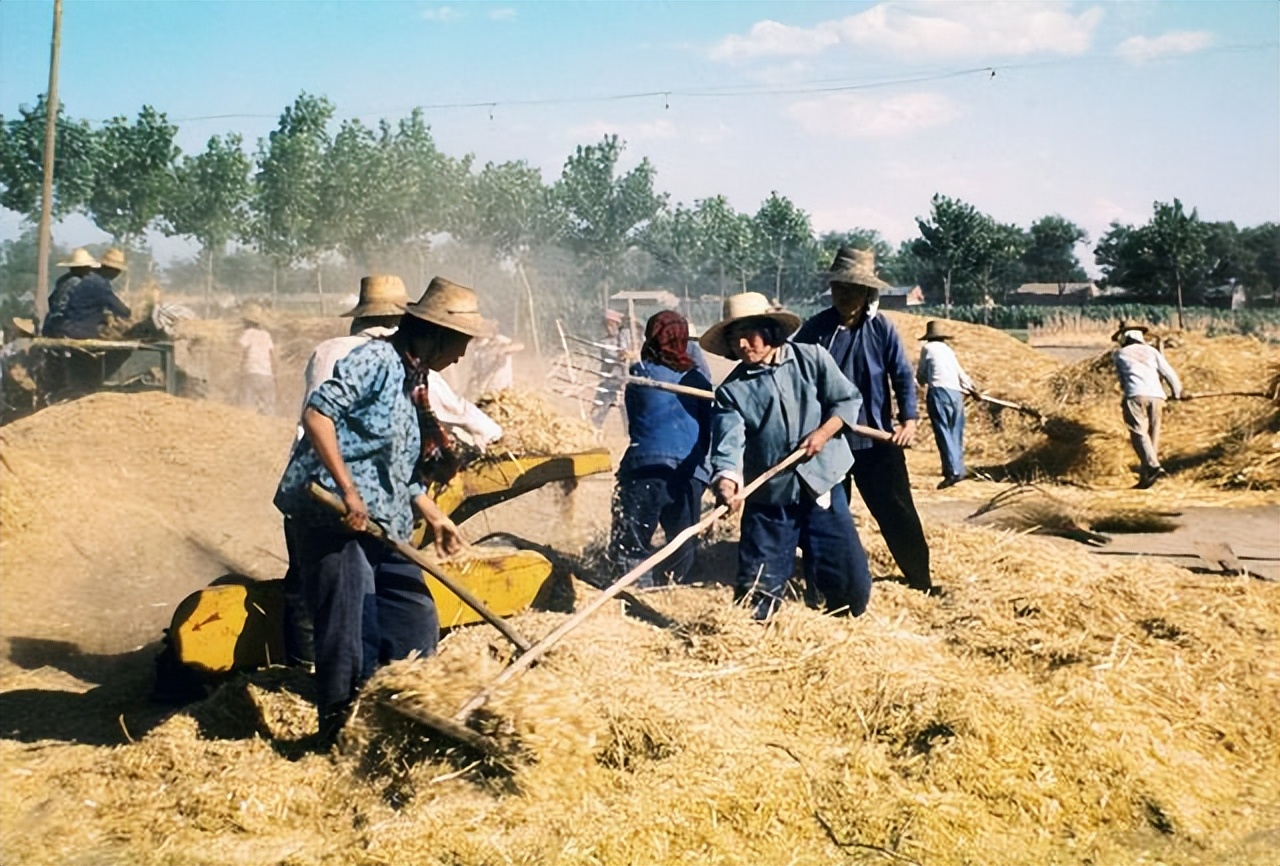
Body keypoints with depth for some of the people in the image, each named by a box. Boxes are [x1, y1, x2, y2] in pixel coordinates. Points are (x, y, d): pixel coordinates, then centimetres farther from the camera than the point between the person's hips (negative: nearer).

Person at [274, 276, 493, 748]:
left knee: (417, 626, 9)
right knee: (347, 637, -4)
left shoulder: (417, 386, 17)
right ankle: (338, 734, 13)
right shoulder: (376, 359, -10)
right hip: (333, 516, -9)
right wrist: (348, 491, -23)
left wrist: (434, 516, 19)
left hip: (383, 528, 9)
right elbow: (317, 413, -21)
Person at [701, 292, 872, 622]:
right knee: (754, 604, 0)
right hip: (767, 499, 0)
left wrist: (823, 432, -13)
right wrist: (726, 482, -36)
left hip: (822, 488, 0)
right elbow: (728, 445, -17)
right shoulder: (731, 391, -4)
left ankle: (816, 576, 38)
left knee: (853, 593, 2)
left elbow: (848, 399, 4)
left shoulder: (812, 358, 0)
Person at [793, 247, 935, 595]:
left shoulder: (882, 328, -4)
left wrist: (908, 417, -14)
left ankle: (919, 577, 18)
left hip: (878, 436, -1)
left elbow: (903, 375, -2)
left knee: (897, 509, 5)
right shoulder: (815, 329, -3)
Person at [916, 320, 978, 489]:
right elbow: (961, 373, 30)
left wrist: (924, 380, 38)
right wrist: (971, 388, 48)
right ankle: (958, 470, 12)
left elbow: (920, 374, 15)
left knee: (943, 433, -9)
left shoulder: (928, 348, 8)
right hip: (956, 393, 6)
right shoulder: (948, 350, 23)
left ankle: (952, 471, -17)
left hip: (939, 391, -6)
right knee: (955, 434, 12)